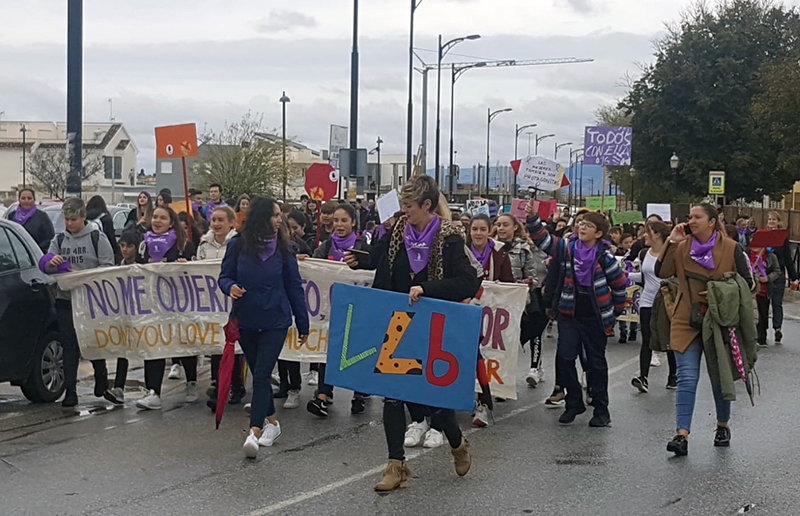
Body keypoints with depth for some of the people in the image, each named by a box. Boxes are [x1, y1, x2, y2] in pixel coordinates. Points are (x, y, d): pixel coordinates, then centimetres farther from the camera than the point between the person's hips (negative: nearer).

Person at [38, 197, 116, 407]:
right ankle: (70, 391, 5)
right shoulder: (59, 240, 11)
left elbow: (108, 266, -8)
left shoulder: (97, 237, -2)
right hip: (65, 299, 3)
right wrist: (51, 263, -17)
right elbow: (45, 267, 7)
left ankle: (101, 383, 24)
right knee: (69, 347, 2)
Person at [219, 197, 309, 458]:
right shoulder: (238, 245, -2)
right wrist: (230, 287, -20)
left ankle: (255, 431, -14)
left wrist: (303, 324, 3)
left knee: (261, 374, -11)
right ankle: (271, 421, 31)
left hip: (275, 321, -2)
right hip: (246, 321, 2)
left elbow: (294, 286, 2)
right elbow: (224, 276, 5)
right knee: (259, 373, 14)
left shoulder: (282, 248, -1)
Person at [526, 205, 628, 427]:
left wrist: (616, 312, 6)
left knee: (596, 363, 7)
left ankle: (601, 409, 19)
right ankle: (573, 403, 12)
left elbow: (620, 284, 2)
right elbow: (543, 239, -5)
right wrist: (532, 217, -19)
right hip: (569, 315, 2)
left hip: (595, 317, -2)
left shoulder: (604, 257, -7)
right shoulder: (567, 247, -1)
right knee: (564, 357, -5)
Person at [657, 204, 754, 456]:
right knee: (687, 378, -8)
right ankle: (682, 435, -12)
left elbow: (747, 282, 2)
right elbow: (662, 272, -10)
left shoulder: (731, 249, -3)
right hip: (687, 322, 1)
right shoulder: (682, 247, 2)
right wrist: (671, 242, -14)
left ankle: (723, 426, 34)